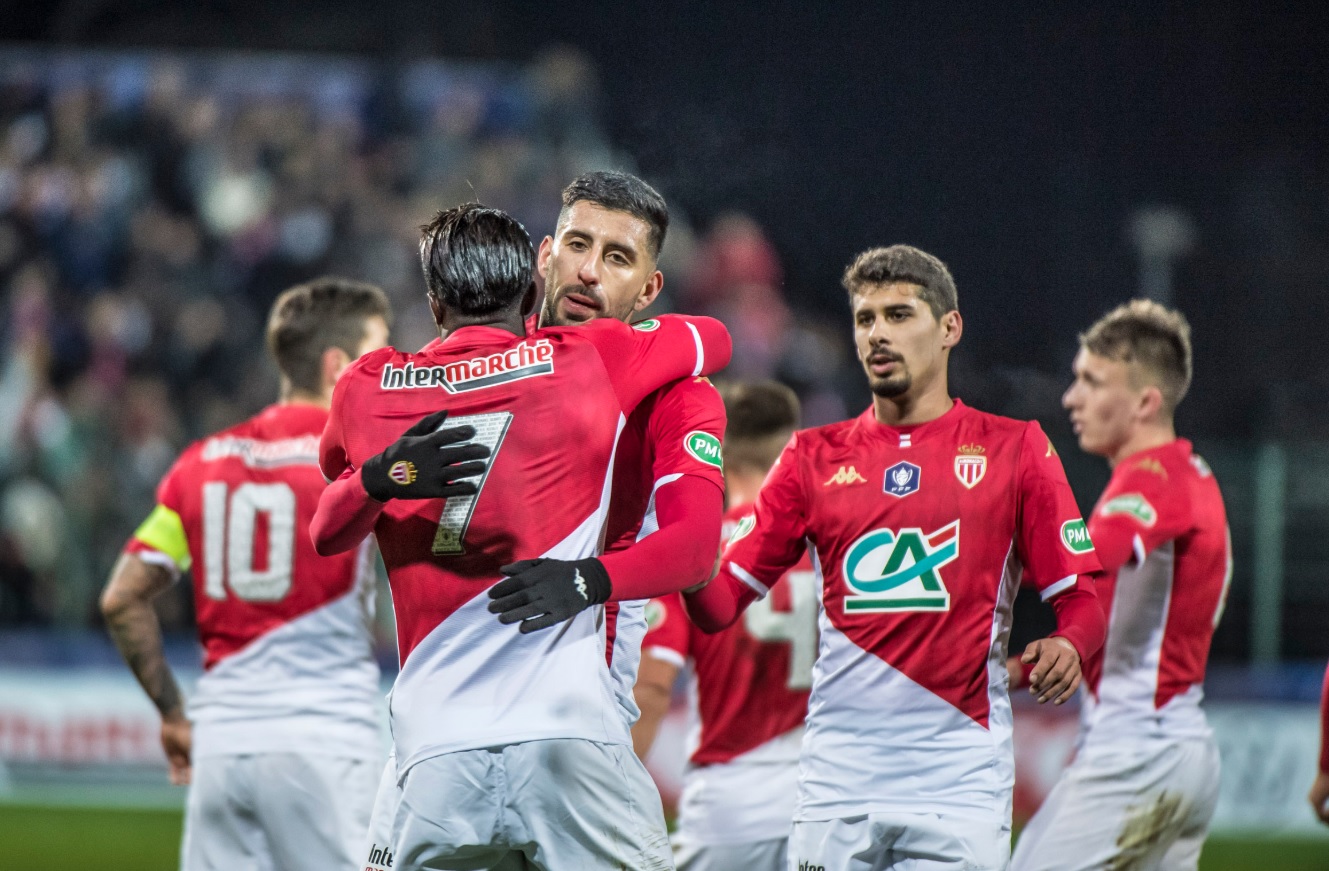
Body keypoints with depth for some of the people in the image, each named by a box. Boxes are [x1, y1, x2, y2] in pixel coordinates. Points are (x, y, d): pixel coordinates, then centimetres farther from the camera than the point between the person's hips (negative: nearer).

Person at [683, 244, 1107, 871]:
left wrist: (1066, 647, -18)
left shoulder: (1015, 449, 7)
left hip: (960, 787, -2)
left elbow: (1081, 598, 5)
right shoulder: (816, 458, 13)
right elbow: (720, 604, 9)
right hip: (837, 783, 2)